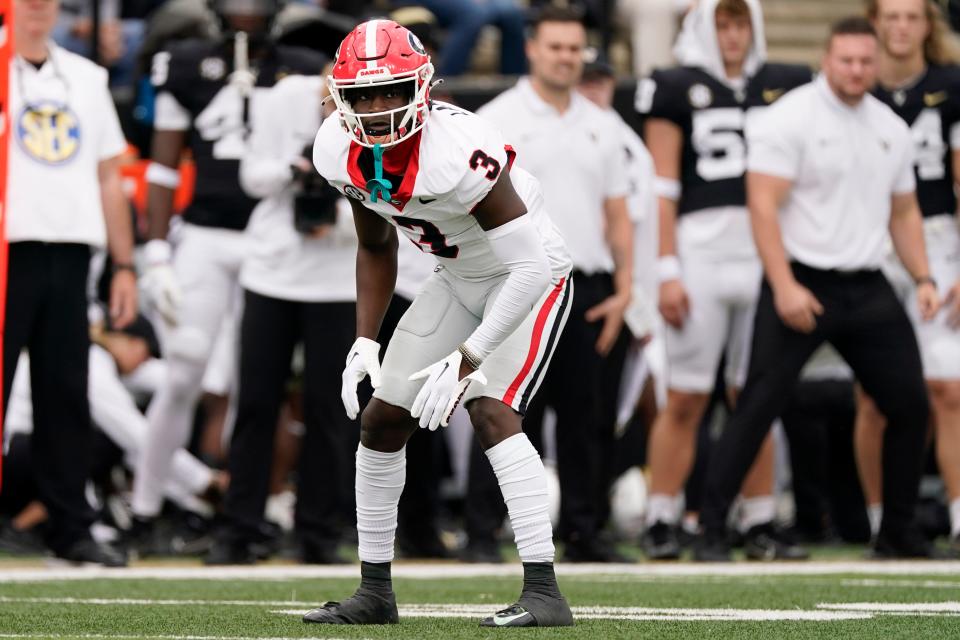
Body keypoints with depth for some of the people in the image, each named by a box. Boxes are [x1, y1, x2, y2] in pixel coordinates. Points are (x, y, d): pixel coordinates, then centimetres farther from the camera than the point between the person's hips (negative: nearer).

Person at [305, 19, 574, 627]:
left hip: (531, 278, -7)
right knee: (381, 419, 5)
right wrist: (365, 342, -3)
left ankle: (544, 594, -25)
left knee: (491, 412, -25)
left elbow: (530, 268, -34)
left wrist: (466, 361, -35)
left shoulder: (459, 152, -37)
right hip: (460, 280, 7)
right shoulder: (341, 152, -15)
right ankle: (375, 591, 19)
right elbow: (377, 249, 6)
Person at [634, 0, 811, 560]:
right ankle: (662, 522, 2)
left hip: (767, 255, 3)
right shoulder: (678, 90, 3)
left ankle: (761, 525, 11)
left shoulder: (784, 88, 13)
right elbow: (664, 188, 0)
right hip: (701, 249, -3)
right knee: (687, 399, -4)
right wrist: (667, 272, -6)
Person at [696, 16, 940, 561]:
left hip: (868, 290, 6)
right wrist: (785, 287, -20)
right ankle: (713, 529, -6)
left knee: (910, 403, 4)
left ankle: (899, 532, 17)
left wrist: (923, 278, 8)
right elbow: (763, 205, -13)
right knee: (760, 407, -10)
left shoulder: (892, 128, 12)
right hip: (802, 284, -6)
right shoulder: (790, 119, -8)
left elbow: (904, 213, 21)